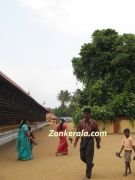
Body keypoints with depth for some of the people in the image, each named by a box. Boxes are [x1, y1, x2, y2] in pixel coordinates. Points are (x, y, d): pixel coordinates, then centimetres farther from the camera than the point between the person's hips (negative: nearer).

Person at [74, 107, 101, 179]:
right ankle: (90, 165, 41)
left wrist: (98, 143, 2)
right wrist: (76, 141, 0)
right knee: (82, 157, 10)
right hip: (83, 141, 4)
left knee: (89, 158, -2)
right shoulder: (81, 122, 5)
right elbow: (78, 132, 7)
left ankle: (88, 175, 12)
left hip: (90, 141, -4)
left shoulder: (93, 122, -3)